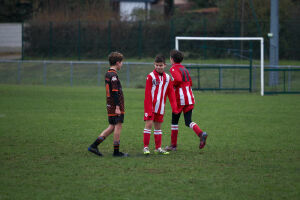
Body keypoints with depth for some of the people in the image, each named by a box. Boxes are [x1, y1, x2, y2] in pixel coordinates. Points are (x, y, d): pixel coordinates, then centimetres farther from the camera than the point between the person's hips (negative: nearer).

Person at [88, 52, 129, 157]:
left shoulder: (108, 74, 15)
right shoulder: (113, 75, -15)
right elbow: (115, 92, -20)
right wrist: (117, 107, -21)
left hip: (110, 105, 9)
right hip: (115, 106, -9)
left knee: (112, 127, 12)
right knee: (118, 126, -3)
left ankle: (94, 146, 10)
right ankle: (116, 151, 1)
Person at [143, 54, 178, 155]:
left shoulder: (167, 78, 6)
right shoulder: (151, 77, -9)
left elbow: (171, 93, 10)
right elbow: (147, 94, -11)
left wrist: (174, 107, 2)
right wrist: (149, 108, -17)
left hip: (160, 107, 5)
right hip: (150, 106, -5)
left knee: (158, 127, 11)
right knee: (149, 124, -9)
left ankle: (158, 148, 17)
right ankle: (146, 147, -5)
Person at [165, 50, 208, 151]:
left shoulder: (173, 69, -7)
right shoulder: (184, 68, 17)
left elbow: (178, 79, -25)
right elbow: (190, 83, 20)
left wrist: (172, 85, -9)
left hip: (179, 99, -6)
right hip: (189, 98, 6)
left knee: (174, 121, 7)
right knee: (188, 122, 4)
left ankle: (173, 145, 13)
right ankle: (201, 133, -23)